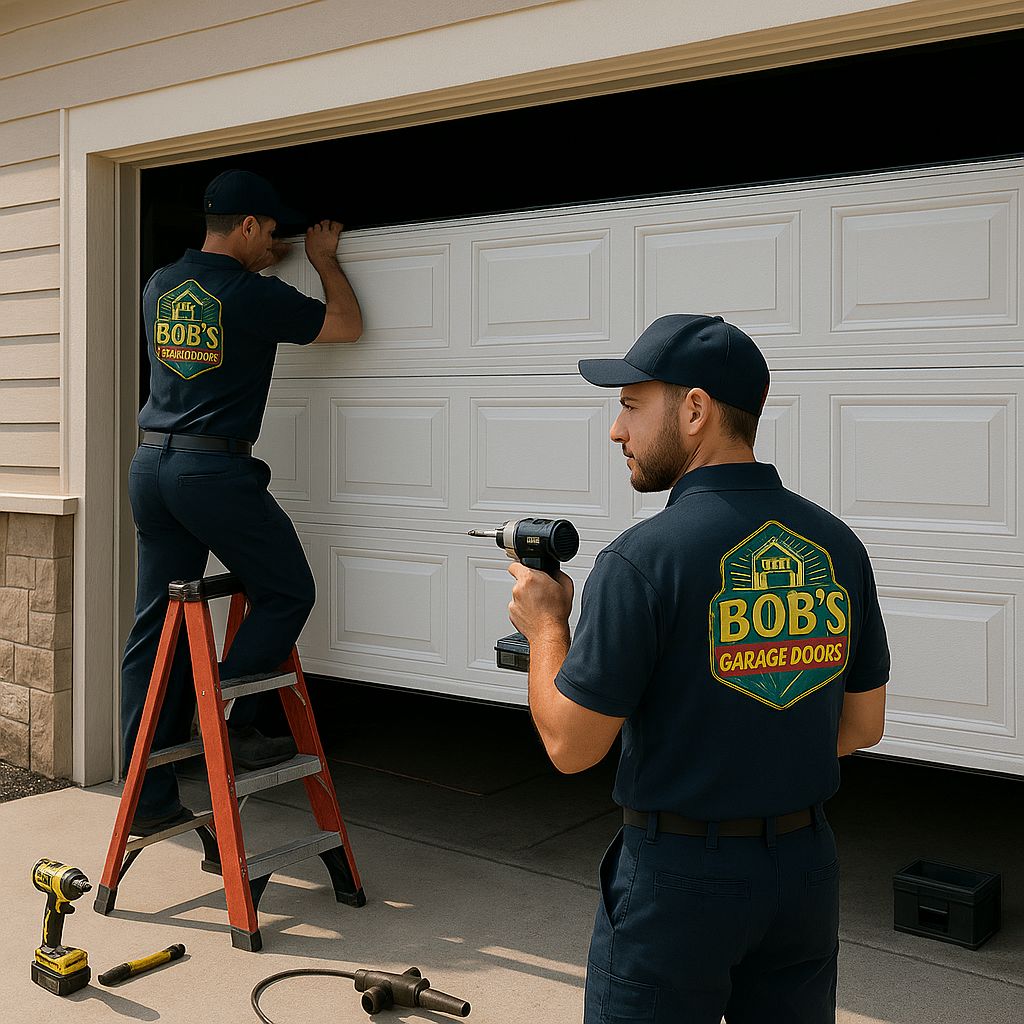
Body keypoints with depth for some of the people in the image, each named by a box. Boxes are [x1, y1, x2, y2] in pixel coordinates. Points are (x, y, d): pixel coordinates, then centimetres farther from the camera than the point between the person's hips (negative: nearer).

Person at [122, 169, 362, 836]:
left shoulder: (160, 285, 12)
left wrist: (255, 269, 39)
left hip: (151, 466, 7)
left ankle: (148, 798, 13)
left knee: (156, 628, 8)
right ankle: (231, 724, 2)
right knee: (287, 593, 10)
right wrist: (325, 260, 20)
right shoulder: (255, 295, -8)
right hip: (214, 470, -7)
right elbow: (348, 325, 5)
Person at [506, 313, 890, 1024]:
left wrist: (545, 624, 0)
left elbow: (571, 745, -15)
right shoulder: (837, 544, -1)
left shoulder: (643, 559, -20)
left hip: (680, 873, -5)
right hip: (808, 866, 6)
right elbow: (863, 725, 8)